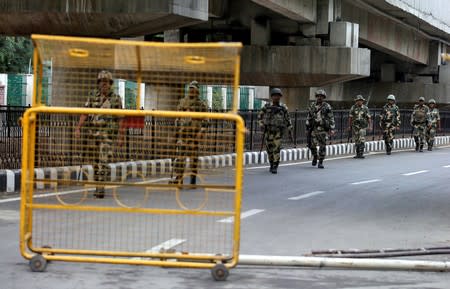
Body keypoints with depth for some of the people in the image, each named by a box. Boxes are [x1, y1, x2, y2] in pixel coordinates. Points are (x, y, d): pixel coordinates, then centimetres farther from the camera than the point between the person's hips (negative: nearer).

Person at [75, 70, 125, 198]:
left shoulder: (116, 99, 3)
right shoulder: (92, 98, 11)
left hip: (108, 135, -4)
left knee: (104, 162, -13)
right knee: (94, 162, 8)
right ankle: (98, 186, 19)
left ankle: (100, 188, -16)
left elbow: (120, 119, 2)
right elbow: (84, 114, 4)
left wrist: (120, 137, -3)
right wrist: (78, 128, -9)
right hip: (92, 134, 4)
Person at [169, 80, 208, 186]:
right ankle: (178, 177, 0)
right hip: (183, 133, 2)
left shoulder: (202, 105, 2)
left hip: (194, 134, -2)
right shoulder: (182, 102, 12)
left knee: (194, 156, 2)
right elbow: (178, 118, 16)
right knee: (180, 155, -2)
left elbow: (205, 121, 1)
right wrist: (177, 132, 12)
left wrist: (202, 131, -11)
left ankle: (193, 179, 8)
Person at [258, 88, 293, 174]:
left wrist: (290, 130, 7)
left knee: (276, 148, -12)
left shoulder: (283, 107, 2)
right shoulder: (267, 106, 2)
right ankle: (272, 164, 26)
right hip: (268, 131, 1)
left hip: (278, 131, -1)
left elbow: (287, 119, 10)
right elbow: (260, 116, 8)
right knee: (269, 149, 6)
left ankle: (275, 167, -6)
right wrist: (261, 125, -8)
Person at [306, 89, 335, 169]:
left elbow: (331, 118, 0)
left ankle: (320, 162, 3)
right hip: (314, 129, 3)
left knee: (322, 146, -4)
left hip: (323, 129, -3)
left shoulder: (327, 106, 0)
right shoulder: (312, 106, 9)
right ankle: (315, 157, 30)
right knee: (312, 145, 3)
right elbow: (309, 117, 14)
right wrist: (307, 127, 10)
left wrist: (332, 129, -6)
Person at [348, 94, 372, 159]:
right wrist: (349, 126, 3)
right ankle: (357, 154, 14)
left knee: (362, 140, -12)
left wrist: (370, 126, -3)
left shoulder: (365, 108, 0)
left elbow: (369, 118, 2)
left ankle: (361, 154, -11)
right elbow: (350, 117, 5)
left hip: (362, 126, -1)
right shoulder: (353, 108, 2)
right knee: (356, 141, 6)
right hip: (355, 126, 2)